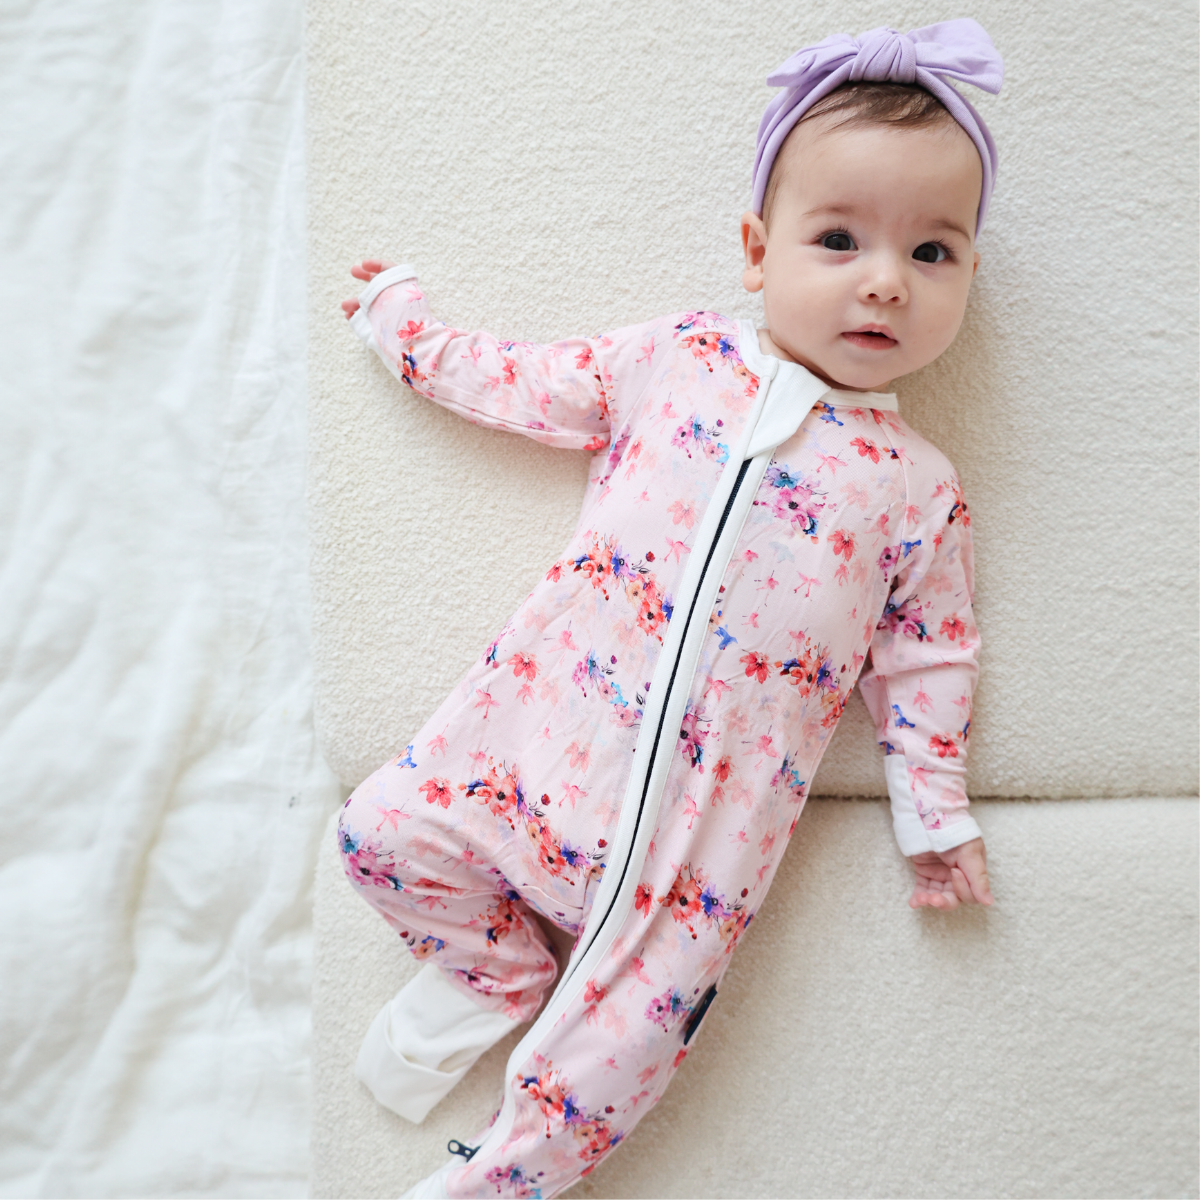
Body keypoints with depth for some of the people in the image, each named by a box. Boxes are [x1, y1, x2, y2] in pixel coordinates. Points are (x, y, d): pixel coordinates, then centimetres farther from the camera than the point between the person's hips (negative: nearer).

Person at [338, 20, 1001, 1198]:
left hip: (711, 811, -1)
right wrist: (402, 319, 21)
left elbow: (924, 660, 9)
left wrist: (935, 815, 10)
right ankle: (497, 969, 27)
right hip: (543, 717, 2)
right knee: (387, 828, -1)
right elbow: (525, 383, 14)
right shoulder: (668, 359, 2)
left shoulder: (919, 489, 2)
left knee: (628, 1036, -2)